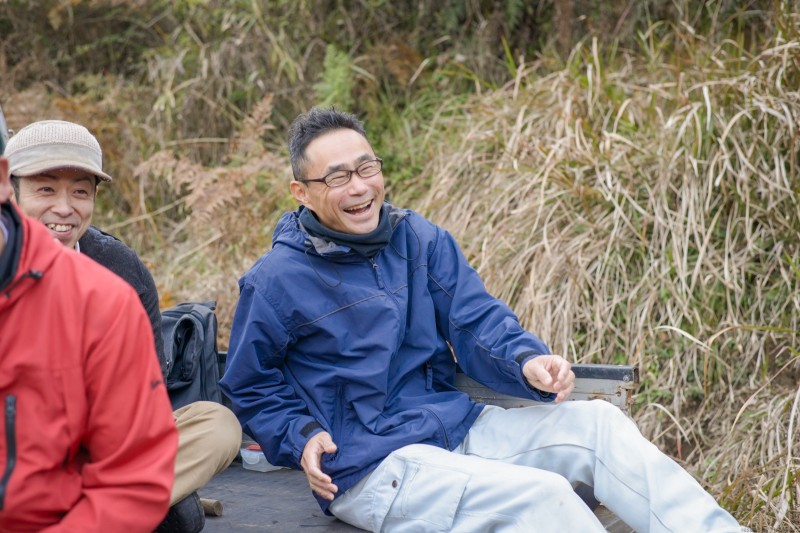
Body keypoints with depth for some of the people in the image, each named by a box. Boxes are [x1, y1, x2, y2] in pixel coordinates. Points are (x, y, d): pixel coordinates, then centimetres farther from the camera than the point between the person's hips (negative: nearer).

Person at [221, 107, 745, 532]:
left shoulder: (421, 240, 7)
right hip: (368, 468, -6)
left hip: (456, 425, 6)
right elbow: (250, 387, 4)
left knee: (596, 422, -11)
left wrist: (528, 362, -18)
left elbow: (479, 323, 3)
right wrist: (301, 437, -13)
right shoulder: (275, 282, -7)